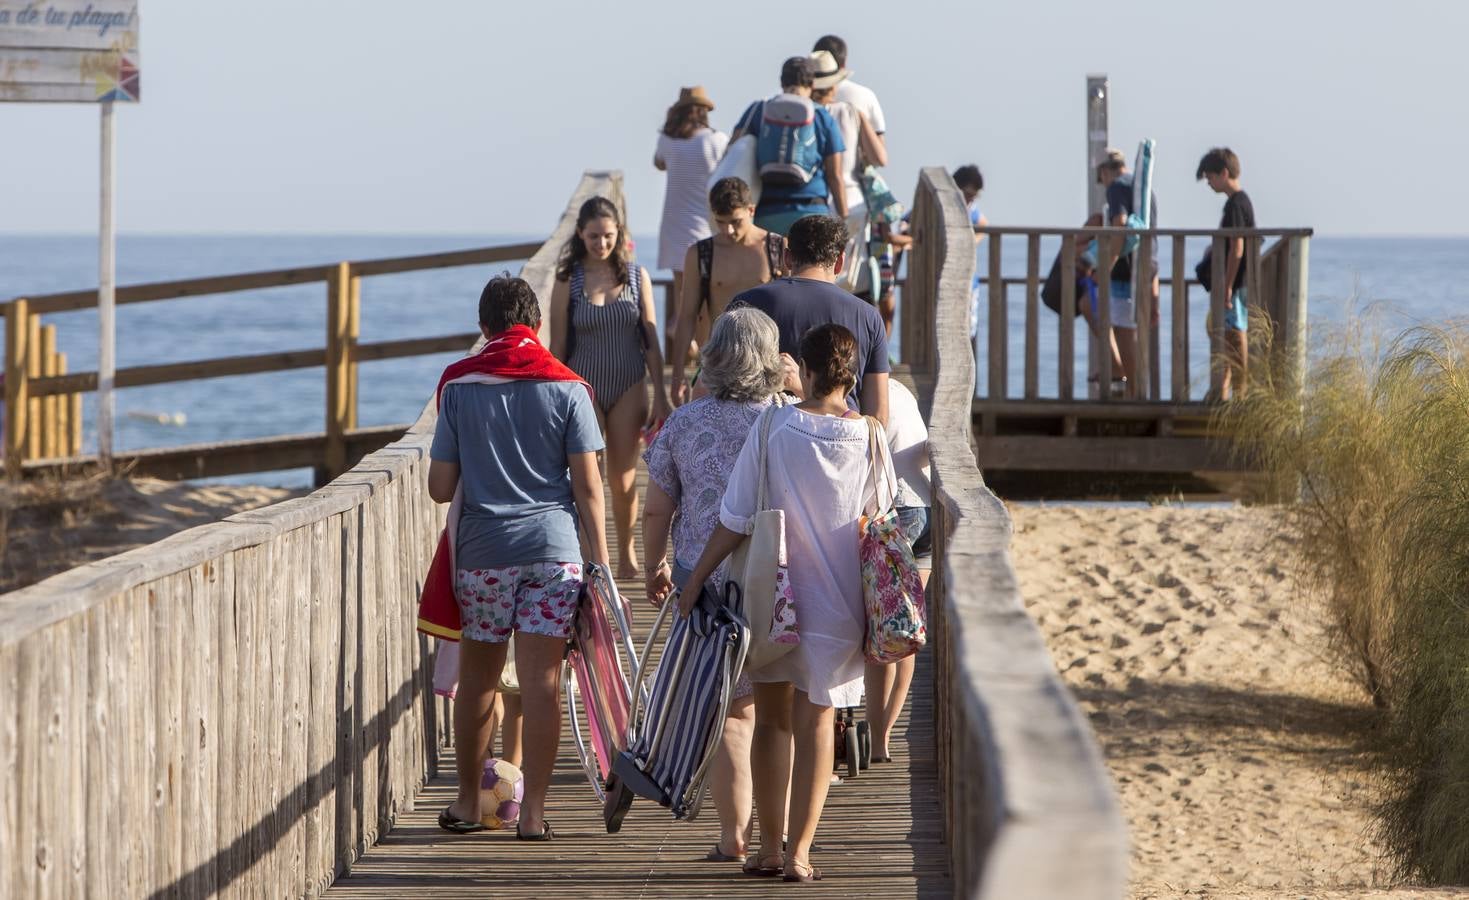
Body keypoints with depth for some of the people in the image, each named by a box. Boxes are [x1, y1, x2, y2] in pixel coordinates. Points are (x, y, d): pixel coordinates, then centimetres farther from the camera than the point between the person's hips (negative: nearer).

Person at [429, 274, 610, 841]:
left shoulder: (459, 388, 2)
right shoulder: (566, 388, 0)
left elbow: (440, 488, 2)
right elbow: (587, 485, -3)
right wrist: (600, 558, 4)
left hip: (482, 550, 1)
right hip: (553, 548, -1)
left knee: (477, 680, 12)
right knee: (542, 682, 0)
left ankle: (468, 803, 21)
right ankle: (532, 811, -1)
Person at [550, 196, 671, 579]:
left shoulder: (636, 276, 2)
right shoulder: (568, 281, -3)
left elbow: (651, 339, 5)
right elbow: (558, 345, 1)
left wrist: (660, 395, 2)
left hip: (629, 388, 1)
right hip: (585, 387, -1)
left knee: (623, 479, 6)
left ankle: (627, 555, 24)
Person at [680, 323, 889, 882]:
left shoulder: (773, 428, -10)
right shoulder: (869, 438, -8)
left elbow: (735, 520, -9)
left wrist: (695, 581, 0)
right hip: (836, 603, 0)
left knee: (772, 721, 13)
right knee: (815, 724, 7)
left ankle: (769, 848, 16)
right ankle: (799, 853, 4)